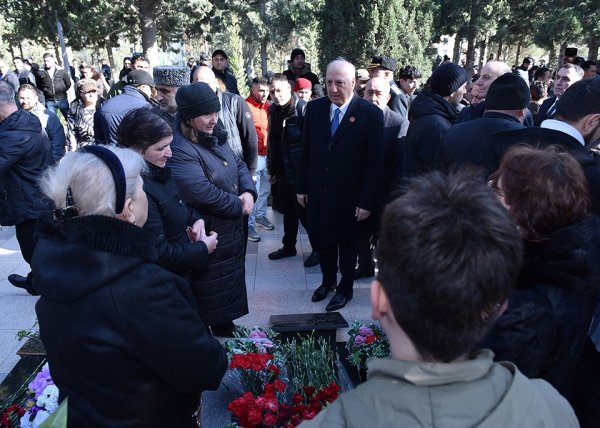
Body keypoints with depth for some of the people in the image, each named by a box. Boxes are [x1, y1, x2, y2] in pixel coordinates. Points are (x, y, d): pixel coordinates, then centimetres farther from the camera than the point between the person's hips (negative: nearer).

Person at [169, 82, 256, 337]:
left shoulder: (214, 137, 6)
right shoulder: (179, 151, -24)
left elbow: (239, 164, 10)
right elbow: (203, 193, -33)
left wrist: (249, 192, -11)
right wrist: (239, 206, -19)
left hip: (232, 229, 9)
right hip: (207, 235, -9)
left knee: (229, 282, 24)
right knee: (209, 292, 8)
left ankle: (225, 326, 44)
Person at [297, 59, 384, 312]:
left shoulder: (370, 113, -13)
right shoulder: (314, 108, -1)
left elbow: (374, 162, -12)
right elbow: (306, 151, 5)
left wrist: (367, 201, -14)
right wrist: (302, 187, 5)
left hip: (349, 196, -3)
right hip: (317, 191, 4)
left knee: (347, 243, 14)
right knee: (321, 240, 16)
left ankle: (345, 288, 35)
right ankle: (328, 280, 40)